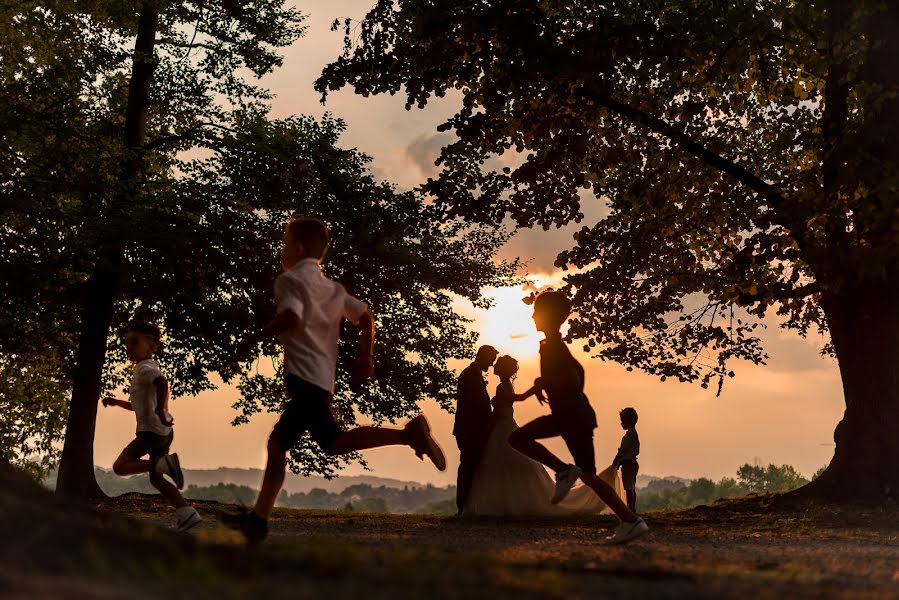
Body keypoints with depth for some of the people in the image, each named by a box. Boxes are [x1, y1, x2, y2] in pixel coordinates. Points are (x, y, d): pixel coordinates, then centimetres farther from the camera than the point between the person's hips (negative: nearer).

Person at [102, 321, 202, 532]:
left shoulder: (145, 368, -9)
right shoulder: (145, 369, 22)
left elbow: (162, 382, -33)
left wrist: (160, 410, -36)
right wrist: (116, 402, 26)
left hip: (152, 430, -10)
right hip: (161, 432, 10)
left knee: (120, 466, -8)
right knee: (155, 478, 15)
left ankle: (165, 463, -18)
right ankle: (188, 514, 11)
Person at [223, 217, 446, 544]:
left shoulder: (290, 279, -2)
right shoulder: (332, 287, 22)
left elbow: (290, 317, -21)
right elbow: (365, 316, 15)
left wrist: (254, 338, -11)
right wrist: (365, 358, 14)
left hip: (303, 375, -9)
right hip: (322, 378, 9)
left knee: (334, 442, -19)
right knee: (278, 443, 12)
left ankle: (408, 433, -29)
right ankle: (258, 518, 12)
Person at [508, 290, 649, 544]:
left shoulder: (553, 345, -16)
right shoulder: (553, 344, 14)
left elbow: (573, 379, -28)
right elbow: (578, 370, 25)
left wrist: (543, 382, -17)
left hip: (575, 418, -10)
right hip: (565, 415, 10)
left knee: (587, 475, -6)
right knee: (517, 438, 9)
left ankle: (631, 521, -3)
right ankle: (563, 471, 1)